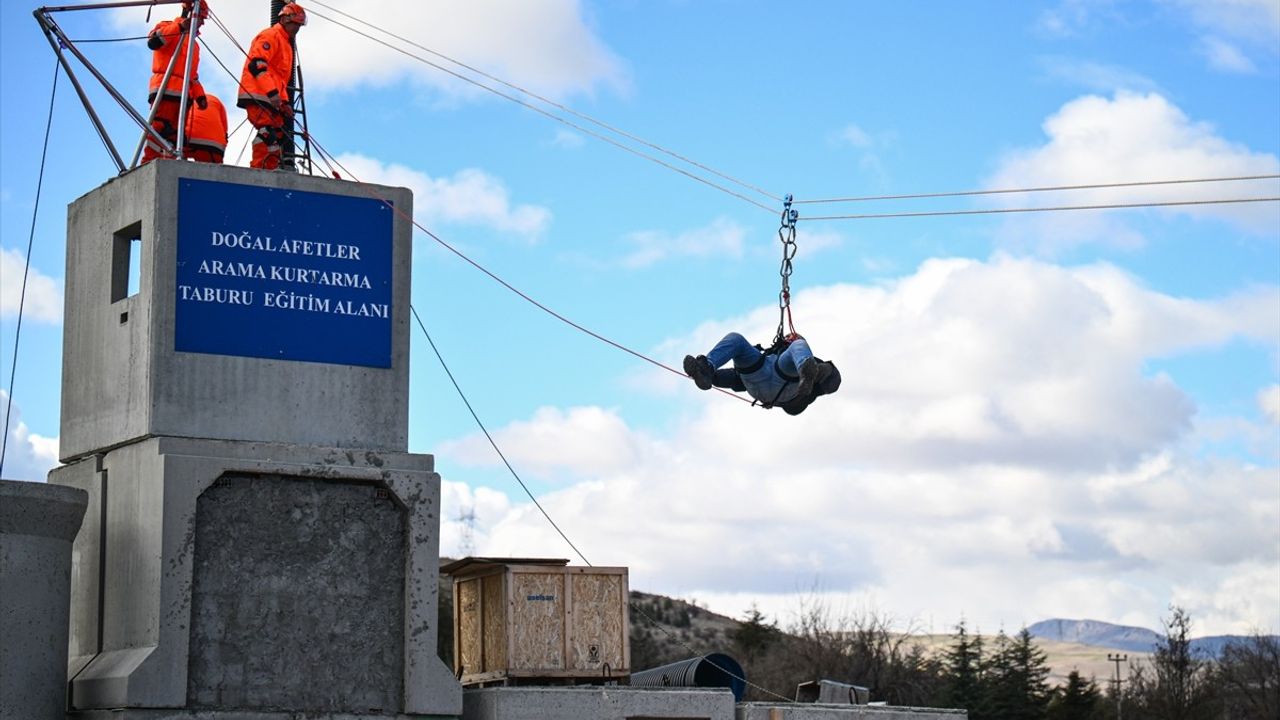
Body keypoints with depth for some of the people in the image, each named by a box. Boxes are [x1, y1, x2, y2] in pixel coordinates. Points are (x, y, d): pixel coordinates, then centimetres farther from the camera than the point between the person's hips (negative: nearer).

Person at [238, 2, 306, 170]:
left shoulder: (286, 44, 27)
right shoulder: (271, 36, -4)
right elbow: (256, 64, -18)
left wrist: (285, 102, 16)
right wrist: (272, 93, -24)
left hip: (271, 99, 10)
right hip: (257, 95, -10)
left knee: (278, 136, 7)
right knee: (269, 135, -21)